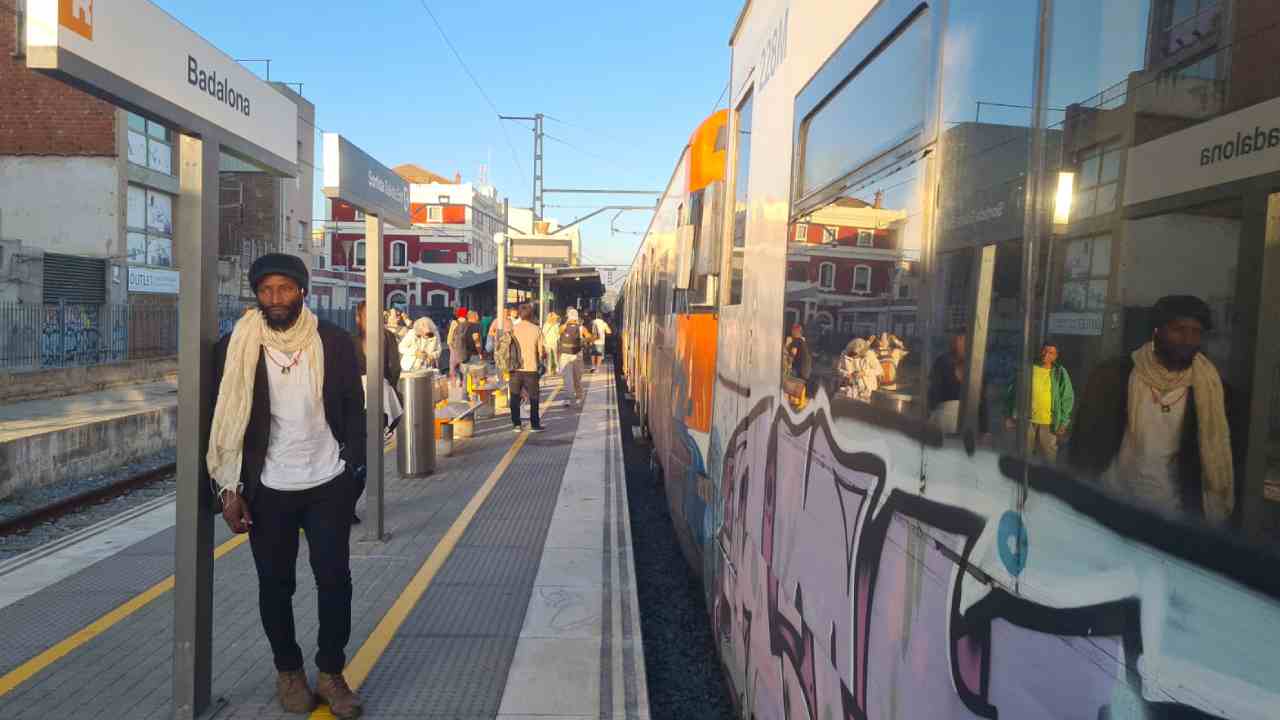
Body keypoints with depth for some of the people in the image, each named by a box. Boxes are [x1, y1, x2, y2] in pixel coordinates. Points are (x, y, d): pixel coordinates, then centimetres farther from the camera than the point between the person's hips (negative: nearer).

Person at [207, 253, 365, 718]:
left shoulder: (334, 342, -3)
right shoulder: (235, 349, -5)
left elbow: (353, 412, 2)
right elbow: (225, 422, -1)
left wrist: (353, 477, -1)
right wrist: (230, 488, -5)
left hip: (328, 484, 0)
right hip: (268, 489, 0)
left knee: (335, 579, 3)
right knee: (275, 585, 11)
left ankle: (331, 672, 21)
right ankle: (288, 671, 30)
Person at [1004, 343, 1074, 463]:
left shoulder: (1060, 372, 2)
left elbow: (1067, 397, 3)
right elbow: (1012, 391, 8)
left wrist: (1063, 422, -3)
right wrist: (1009, 416, 4)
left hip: (1049, 423, -1)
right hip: (1027, 420, 1)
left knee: (1049, 457, 2)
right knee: (1024, 455, 8)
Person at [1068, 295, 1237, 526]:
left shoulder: (1210, 390, -3)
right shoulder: (1112, 377, -9)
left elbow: (1217, 459, 4)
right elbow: (1085, 445, -4)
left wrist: (1217, 515, 3)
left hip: (1176, 517, 1)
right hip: (1112, 508, -1)